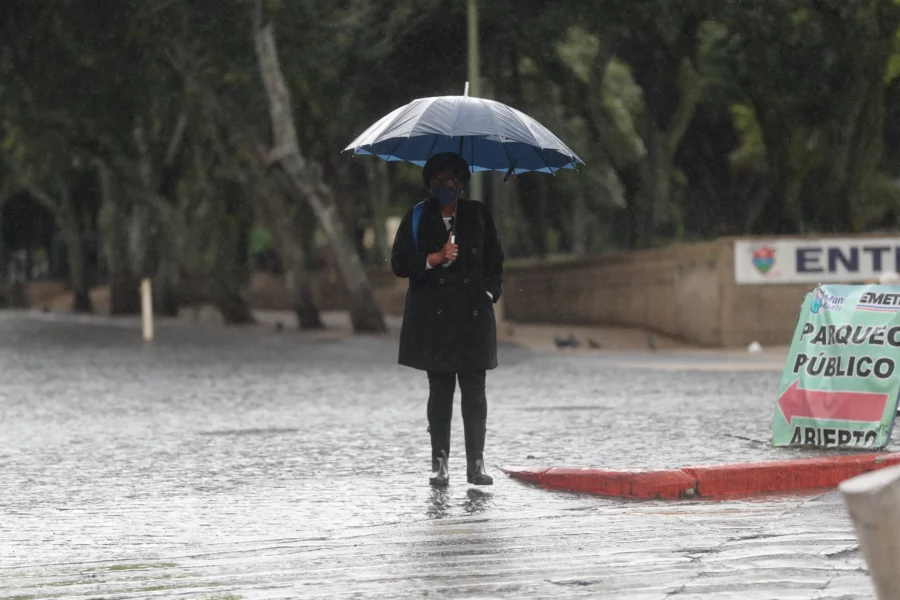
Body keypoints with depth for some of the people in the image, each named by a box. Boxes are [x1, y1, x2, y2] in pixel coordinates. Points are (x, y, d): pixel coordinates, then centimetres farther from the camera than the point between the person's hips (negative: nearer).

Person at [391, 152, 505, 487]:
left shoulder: (478, 216, 11)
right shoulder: (417, 219, 7)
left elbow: (494, 261, 16)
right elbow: (399, 264, 1)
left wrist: (490, 293, 3)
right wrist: (435, 258, -11)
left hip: (473, 315, 1)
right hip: (433, 317, -1)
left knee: (474, 390, -4)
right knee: (440, 389, 0)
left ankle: (476, 464, -2)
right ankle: (439, 464, 3)